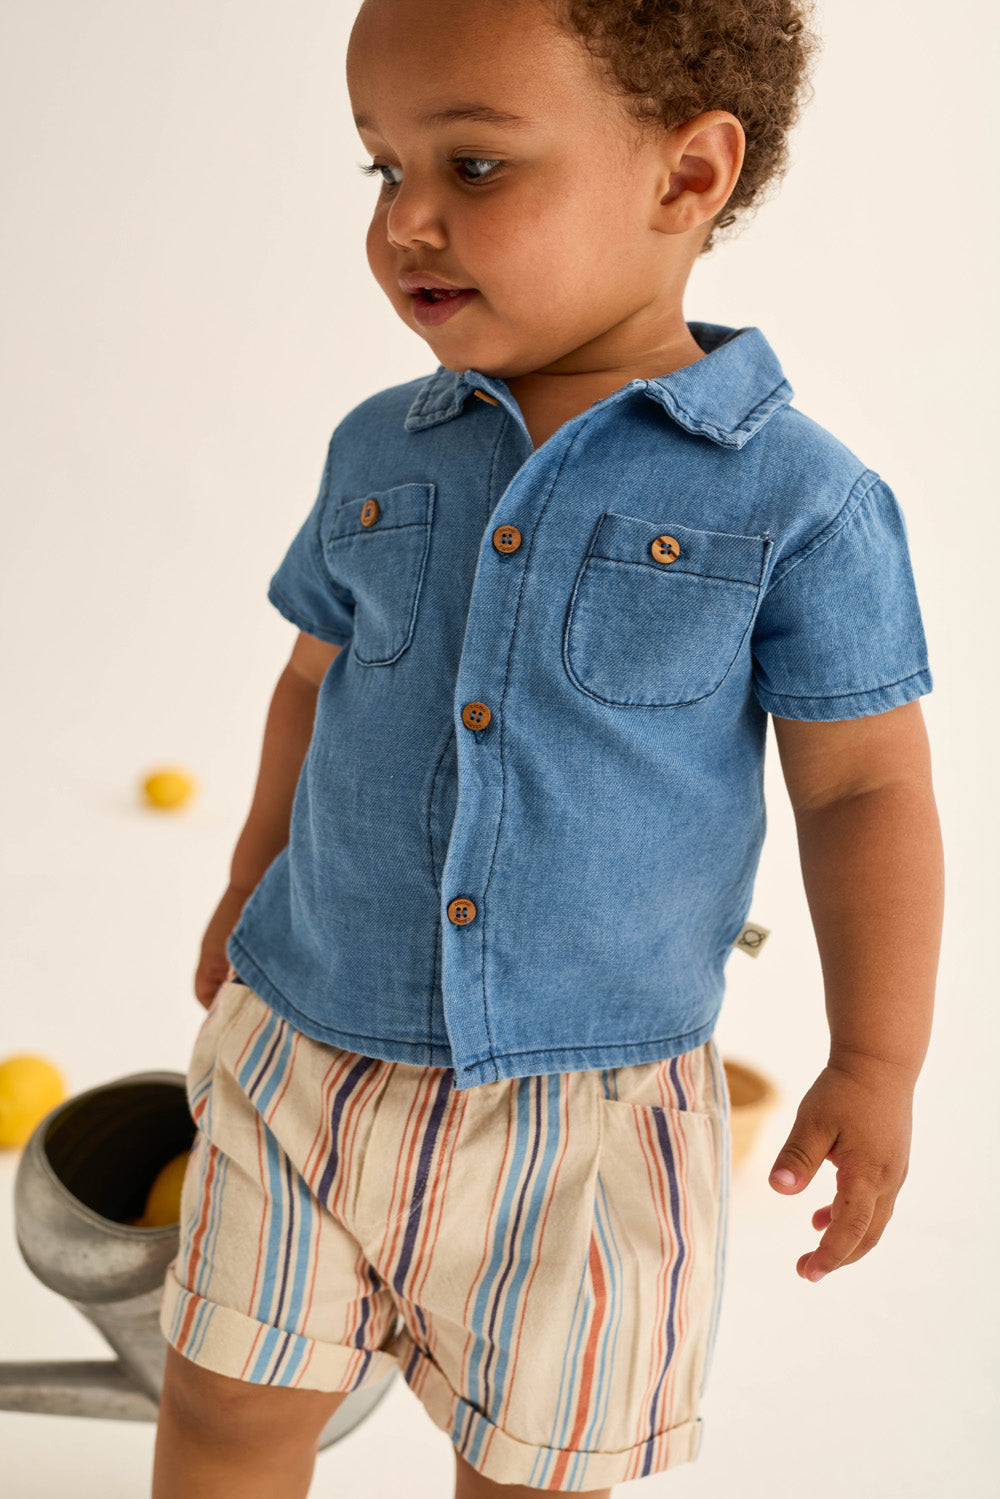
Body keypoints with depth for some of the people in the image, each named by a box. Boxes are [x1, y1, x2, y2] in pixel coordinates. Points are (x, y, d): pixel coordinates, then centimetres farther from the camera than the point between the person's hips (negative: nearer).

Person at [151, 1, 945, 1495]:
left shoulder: (802, 502, -12)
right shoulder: (377, 451, 0)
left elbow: (866, 787, -7)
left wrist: (875, 1063, -8)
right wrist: (252, 880, 24)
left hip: (588, 1108, -3)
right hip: (309, 1050, 3)